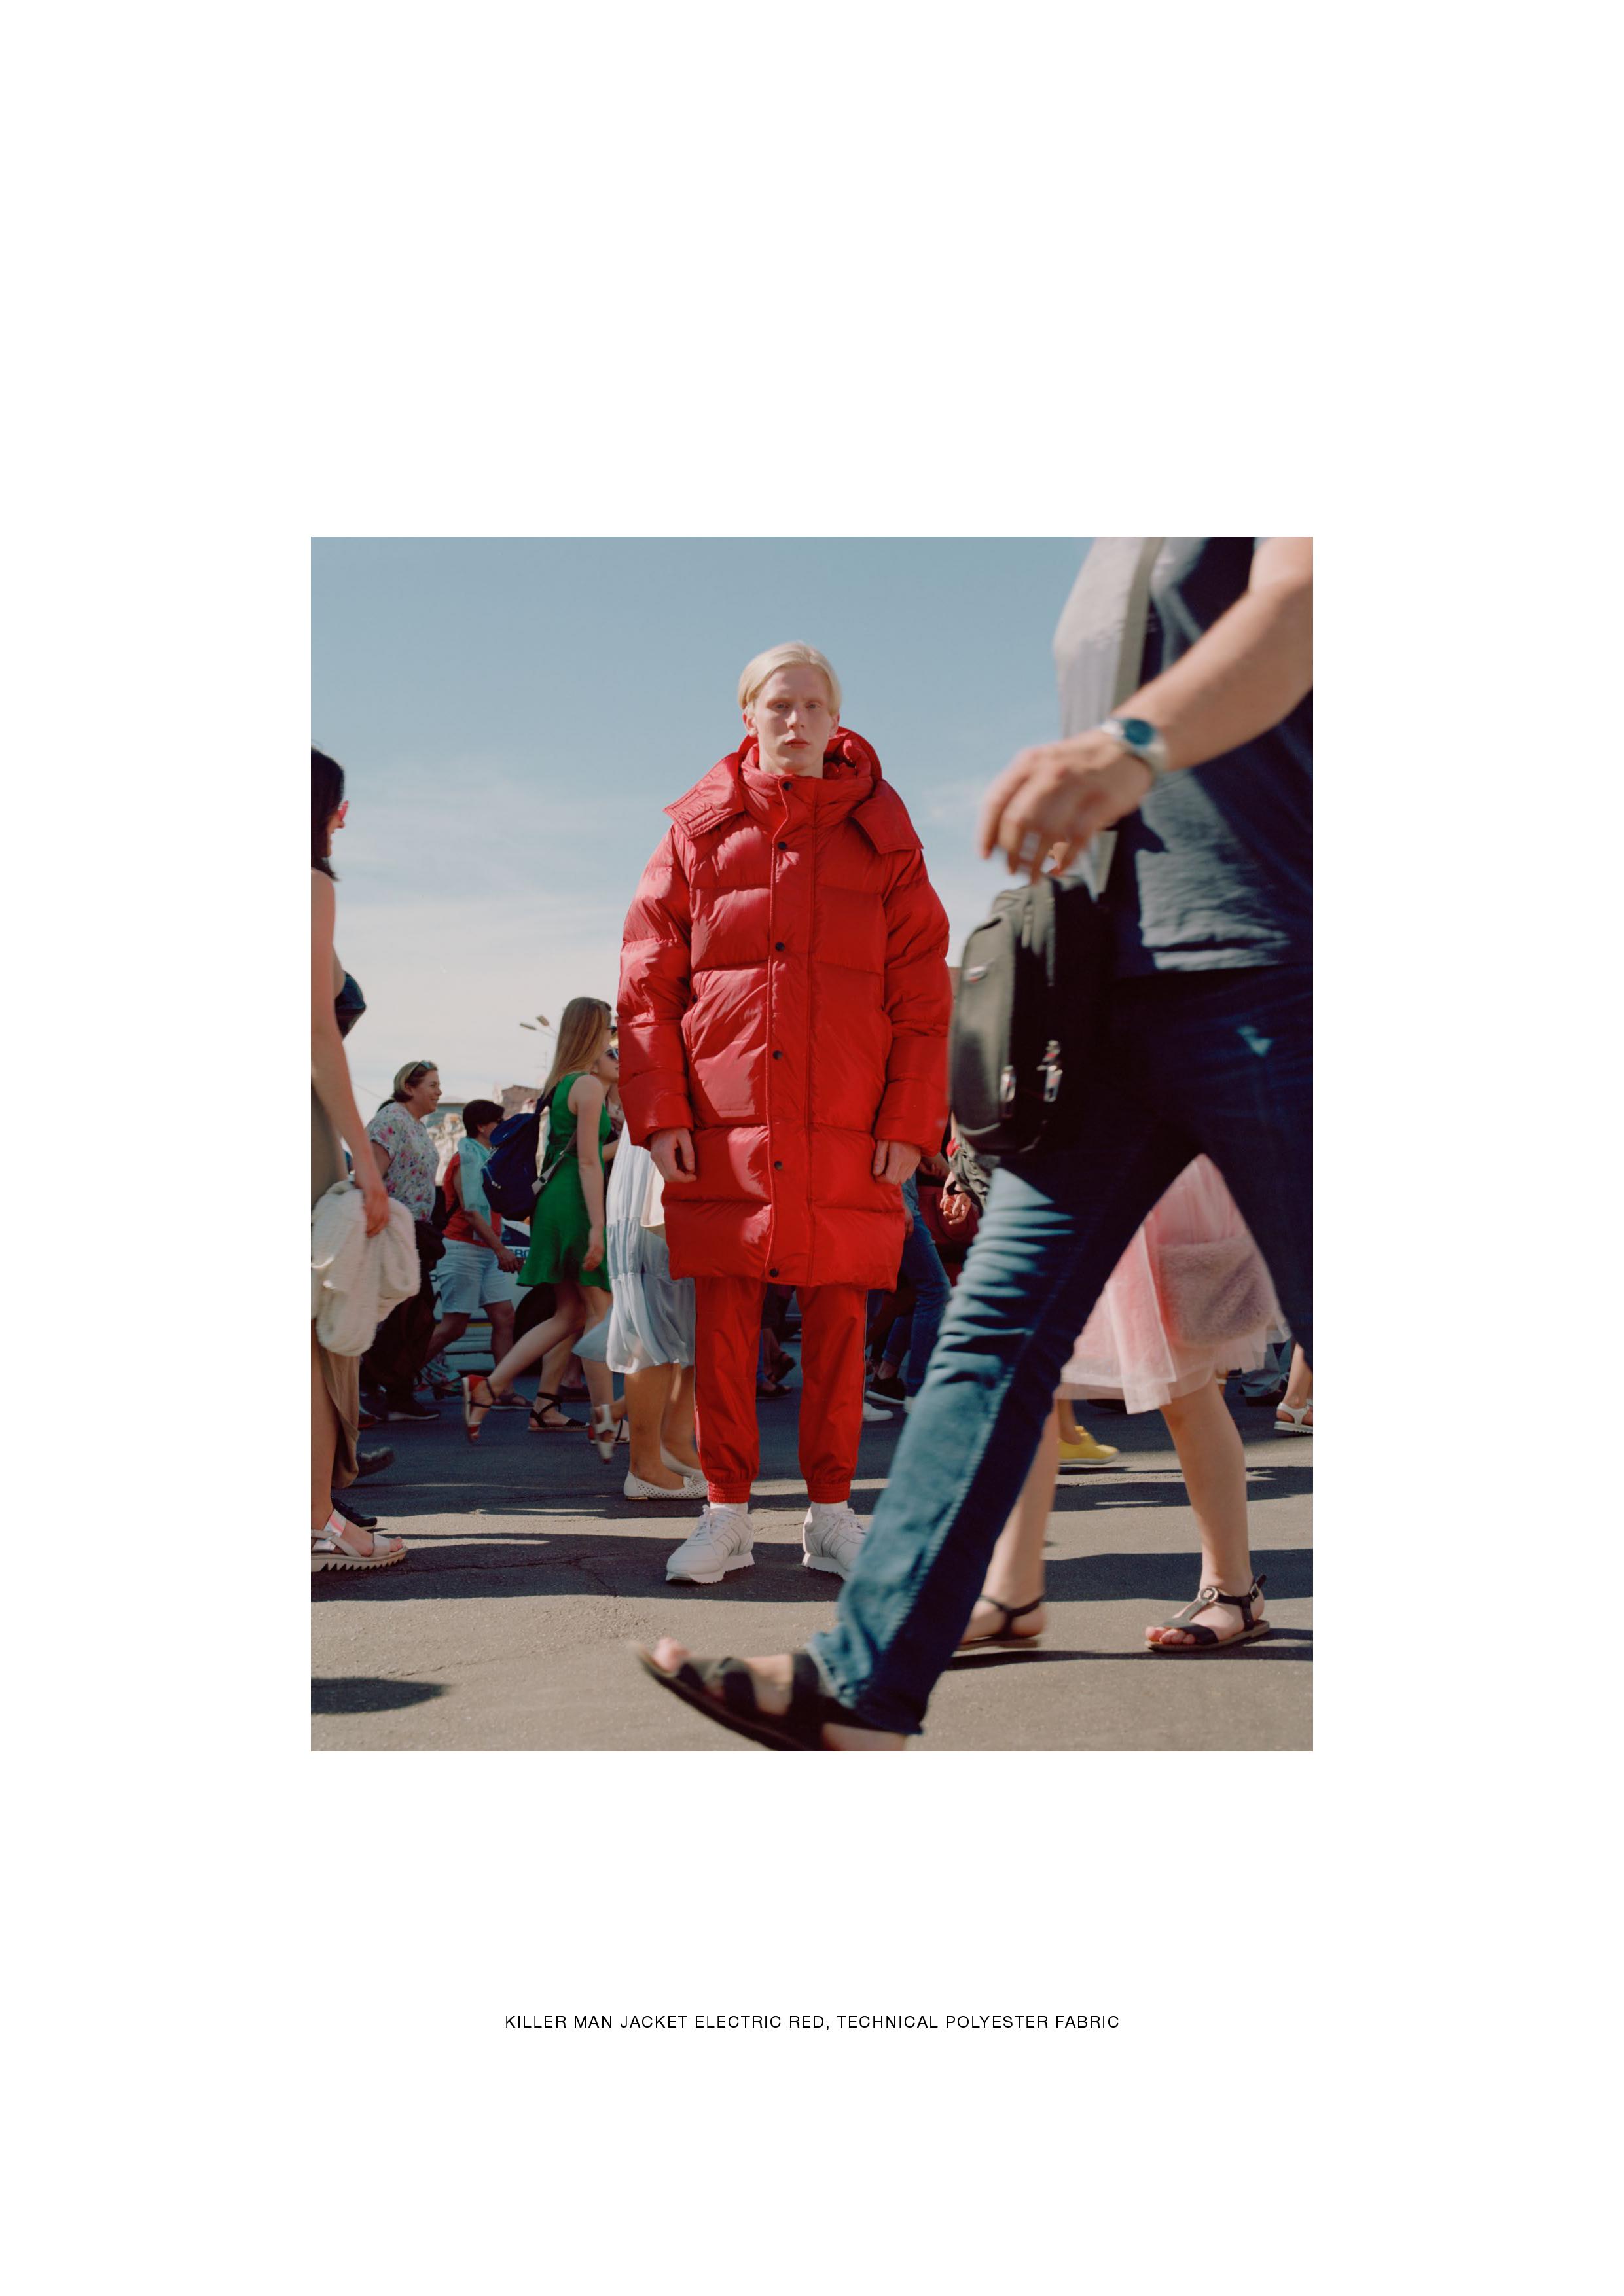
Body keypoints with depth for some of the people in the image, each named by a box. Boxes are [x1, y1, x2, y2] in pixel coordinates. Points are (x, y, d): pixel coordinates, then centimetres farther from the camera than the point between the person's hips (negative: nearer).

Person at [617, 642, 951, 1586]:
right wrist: (658, 1110, -3)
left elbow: (923, 990, 5)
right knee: (724, 1321, 1)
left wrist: (910, 1119, -3)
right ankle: (728, 1513, 12)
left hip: (847, 1132, 0)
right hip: (723, 1124, 0)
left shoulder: (880, 835, 8)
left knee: (839, 1321, 5)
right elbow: (647, 982, 6)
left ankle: (832, 1510, 16)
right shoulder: (700, 831, 8)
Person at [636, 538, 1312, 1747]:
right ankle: (862, 1688, -3)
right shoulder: (1111, 562, 23)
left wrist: (1134, 741, -41)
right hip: (1112, 994, 7)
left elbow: (1296, 604, -23)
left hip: (1260, 969, -7)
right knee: (997, 1322, -2)